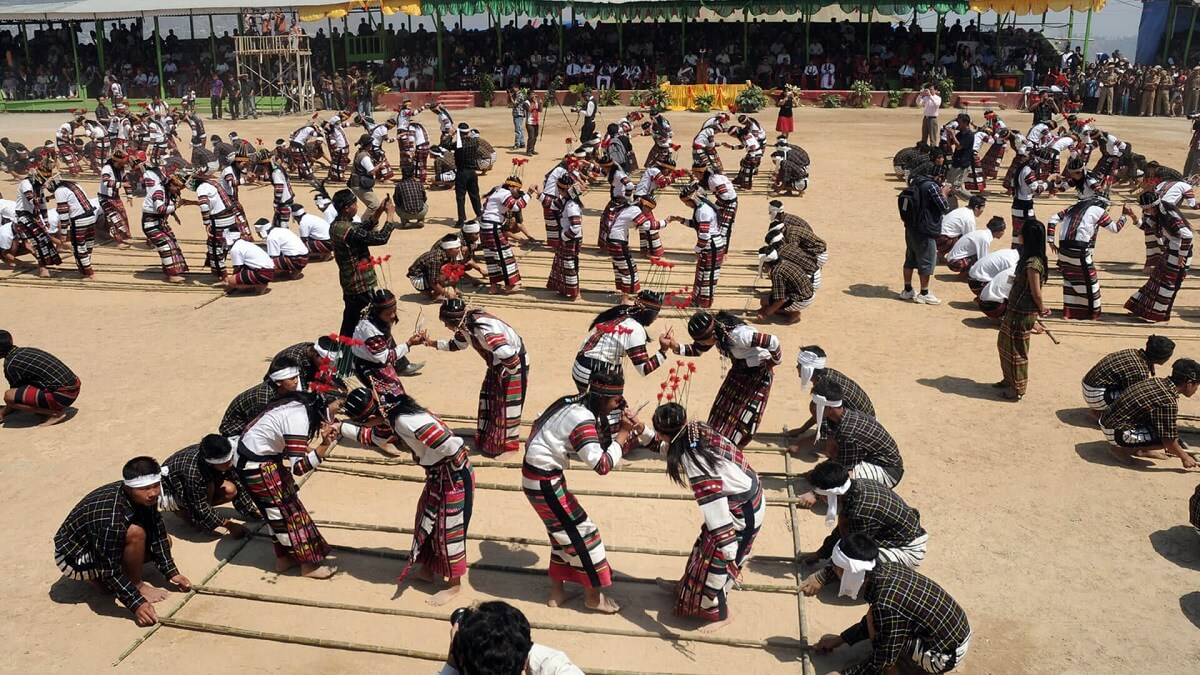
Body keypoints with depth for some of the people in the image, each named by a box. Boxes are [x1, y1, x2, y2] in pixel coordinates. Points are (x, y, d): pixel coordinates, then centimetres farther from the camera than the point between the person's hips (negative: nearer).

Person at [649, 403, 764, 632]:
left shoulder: (695, 464, -35)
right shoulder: (696, 430, -11)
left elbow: (717, 517, -36)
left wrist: (730, 553, -33)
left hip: (742, 512, -9)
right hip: (744, 494, 9)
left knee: (715, 560, 10)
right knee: (706, 546, 26)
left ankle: (720, 613, 33)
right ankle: (689, 587, 49)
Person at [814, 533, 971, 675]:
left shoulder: (885, 604, -29)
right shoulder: (887, 570, -4)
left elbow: (883, 660, -17)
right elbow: (871, 622, 12)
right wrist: (838, 640, 17)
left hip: (946, 655, -8)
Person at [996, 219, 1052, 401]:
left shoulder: (1032, 263, -25)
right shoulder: (1030, 259, 5)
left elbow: (1036, 293, -17)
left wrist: (1041, 310, -2)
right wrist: (1041, 309, 15)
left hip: (1022, 314, -10)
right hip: (1015, 310, 10)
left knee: (1016, 350, 4)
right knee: (1004, 344, 22)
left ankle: (1017, 389, 17)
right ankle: (1009, 380, 37)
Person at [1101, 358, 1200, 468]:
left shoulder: (1158, 381, 4)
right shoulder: (1169, 402, -23)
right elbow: (1169, 440, -16)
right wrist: (1184, 457, 2)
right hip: (1116, 433, -10)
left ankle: (1138, 449, 16)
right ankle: (1120, 449, -4)